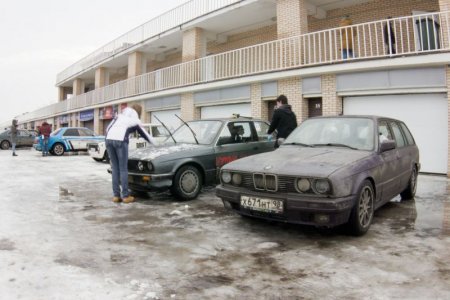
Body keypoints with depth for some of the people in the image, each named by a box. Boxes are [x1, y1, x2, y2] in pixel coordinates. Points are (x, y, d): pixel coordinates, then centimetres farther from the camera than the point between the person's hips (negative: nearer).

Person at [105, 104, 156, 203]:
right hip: (120, 141, -4)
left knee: (115, 168, 11)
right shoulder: (136, 121, 17)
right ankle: (125, 196, 5)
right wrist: (156, 144, 40)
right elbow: (145, 135, 26)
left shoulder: (119, 116, 29)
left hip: (109, 139, 4)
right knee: (123, 169, 3)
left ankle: (116, 195, 10)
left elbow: (107, 129, 21)